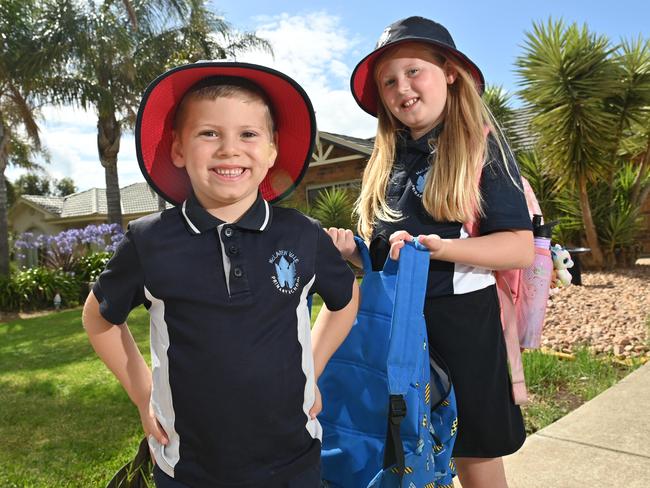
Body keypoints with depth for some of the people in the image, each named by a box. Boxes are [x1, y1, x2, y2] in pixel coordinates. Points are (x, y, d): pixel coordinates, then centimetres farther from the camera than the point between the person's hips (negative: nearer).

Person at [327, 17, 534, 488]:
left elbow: (521, 249, -13)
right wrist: (352, 251, -6)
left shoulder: (481, 145, -7)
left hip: (460, 318, -5)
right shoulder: (385, 161, 8)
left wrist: (440, 247, -27)